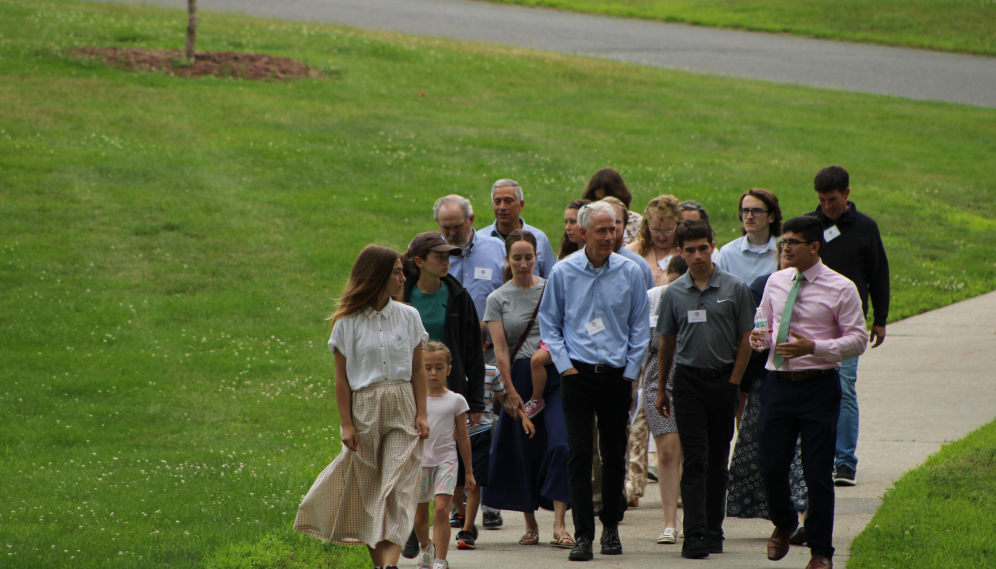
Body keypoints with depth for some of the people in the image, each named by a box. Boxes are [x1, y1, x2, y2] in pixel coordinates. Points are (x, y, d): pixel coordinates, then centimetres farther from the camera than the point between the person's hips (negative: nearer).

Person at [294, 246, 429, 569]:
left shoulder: (408, 317, 6)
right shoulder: (348, 323, -1)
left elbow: (418, 370, 8)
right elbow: (342, 378, 0)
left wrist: (421, 414, 0)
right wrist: (346, 424, -6)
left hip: (402, 410, 1)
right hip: (364, 410, -1)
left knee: (398, 488, -12)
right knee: (367, 491, 4)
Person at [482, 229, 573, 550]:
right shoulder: (498, 299, 5)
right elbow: (500, 348, 0)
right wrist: (510, 391, -6)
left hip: (555, 376, 0)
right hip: (520, 377, 0)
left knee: (560, 445, -14)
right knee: (524, 452, 3)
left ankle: (559, 524, -15)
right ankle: (530, 524, 15)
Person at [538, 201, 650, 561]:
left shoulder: (630, 272, 2)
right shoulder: (563, 272, 1)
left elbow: (640, 327, 9)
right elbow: (549, 323, 9)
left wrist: (630, 371, 2)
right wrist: (564, 365, -1)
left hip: (617, 375, 1)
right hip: (579, 373, -1)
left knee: (614, 455, 7)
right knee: (579, 453, -9)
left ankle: (610, 526, 22)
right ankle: (582, 534, -9)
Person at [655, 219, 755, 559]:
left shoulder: (734, 289, 0)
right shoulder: (674, 294, 4)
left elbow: (746, 339, 4)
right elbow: (667, 342, 13)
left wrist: (733, 382, -2)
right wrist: (661, 388, 13)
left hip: (724, 381, 0)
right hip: (688, 380, 0)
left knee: (718, 460, 7)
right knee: (695, 460, -7)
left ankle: (714, 531, 17)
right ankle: (695, 535, -12)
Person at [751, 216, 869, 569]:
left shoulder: (841, 288, -4)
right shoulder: (776, 283, 11)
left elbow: (858, 340, -6)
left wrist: (814, 347, -19)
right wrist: (759, 338, -4)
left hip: (818, 385, -4)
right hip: (778, 382, 4)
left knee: (817, 473, -1)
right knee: (770, 465, 1)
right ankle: (783, 524, 32)